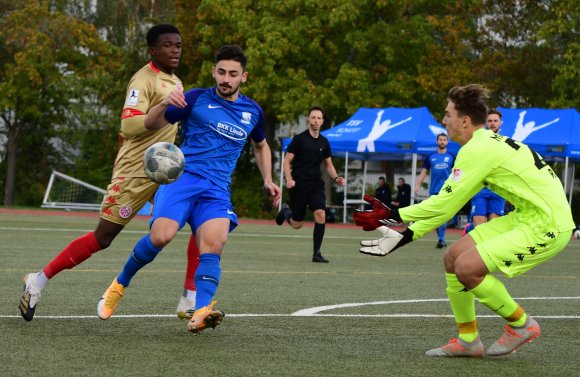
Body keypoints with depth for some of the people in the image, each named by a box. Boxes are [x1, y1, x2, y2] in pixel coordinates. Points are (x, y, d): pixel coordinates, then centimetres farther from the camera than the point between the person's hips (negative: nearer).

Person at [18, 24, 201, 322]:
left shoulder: (175, 83, 15)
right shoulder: (144, 80, -13)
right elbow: (128, 126, -27)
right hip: (135, 172, -8)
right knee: (103, 237, -5)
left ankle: (190, 302, -3)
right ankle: (39, 280, 9)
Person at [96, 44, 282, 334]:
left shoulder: (252, 111, 16)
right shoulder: (197, 99, 4)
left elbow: (261, 146, 36)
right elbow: (151, 125, 2)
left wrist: (267, 180, 22)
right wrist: (165, 104, -18)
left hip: (217, 189, 3)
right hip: (183, 177, -3)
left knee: (214, 242, -27)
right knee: (162, 235, -26)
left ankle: (200, 313, -39)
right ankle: (120, 285, 0)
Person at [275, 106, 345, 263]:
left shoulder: (324, 142, 7)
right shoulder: (299, 139, -6)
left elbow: (328, 164, 17)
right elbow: (287, 161, -5)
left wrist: (335, 178, -2)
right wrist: (289, 179, -21)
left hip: (316, 184, 3)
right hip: (298, 185, -3)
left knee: (320, 214, -20)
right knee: (297, 224, 4)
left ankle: (316, 253, -11)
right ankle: (286, 211, 41)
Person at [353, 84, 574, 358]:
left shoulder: (477, 150, -18)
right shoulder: (486, 144, 13)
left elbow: (444, 203, -18)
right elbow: (447, 204, 16)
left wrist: (392, 215, -10)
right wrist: (404, 237, 15)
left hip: (547, 226, -10)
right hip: (526, 217, 10)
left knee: (467, 267, -20)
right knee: (452, 257, 8)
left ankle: (521, 325, 0)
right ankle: (468, 340, 17)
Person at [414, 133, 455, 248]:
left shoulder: (451, 157, 5)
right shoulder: (431, 157, 9)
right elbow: (424, 172, 11)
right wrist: (418, 185, -1)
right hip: (434, 190, 3)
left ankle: (441, 239, -17)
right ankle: (440, 238, 15)